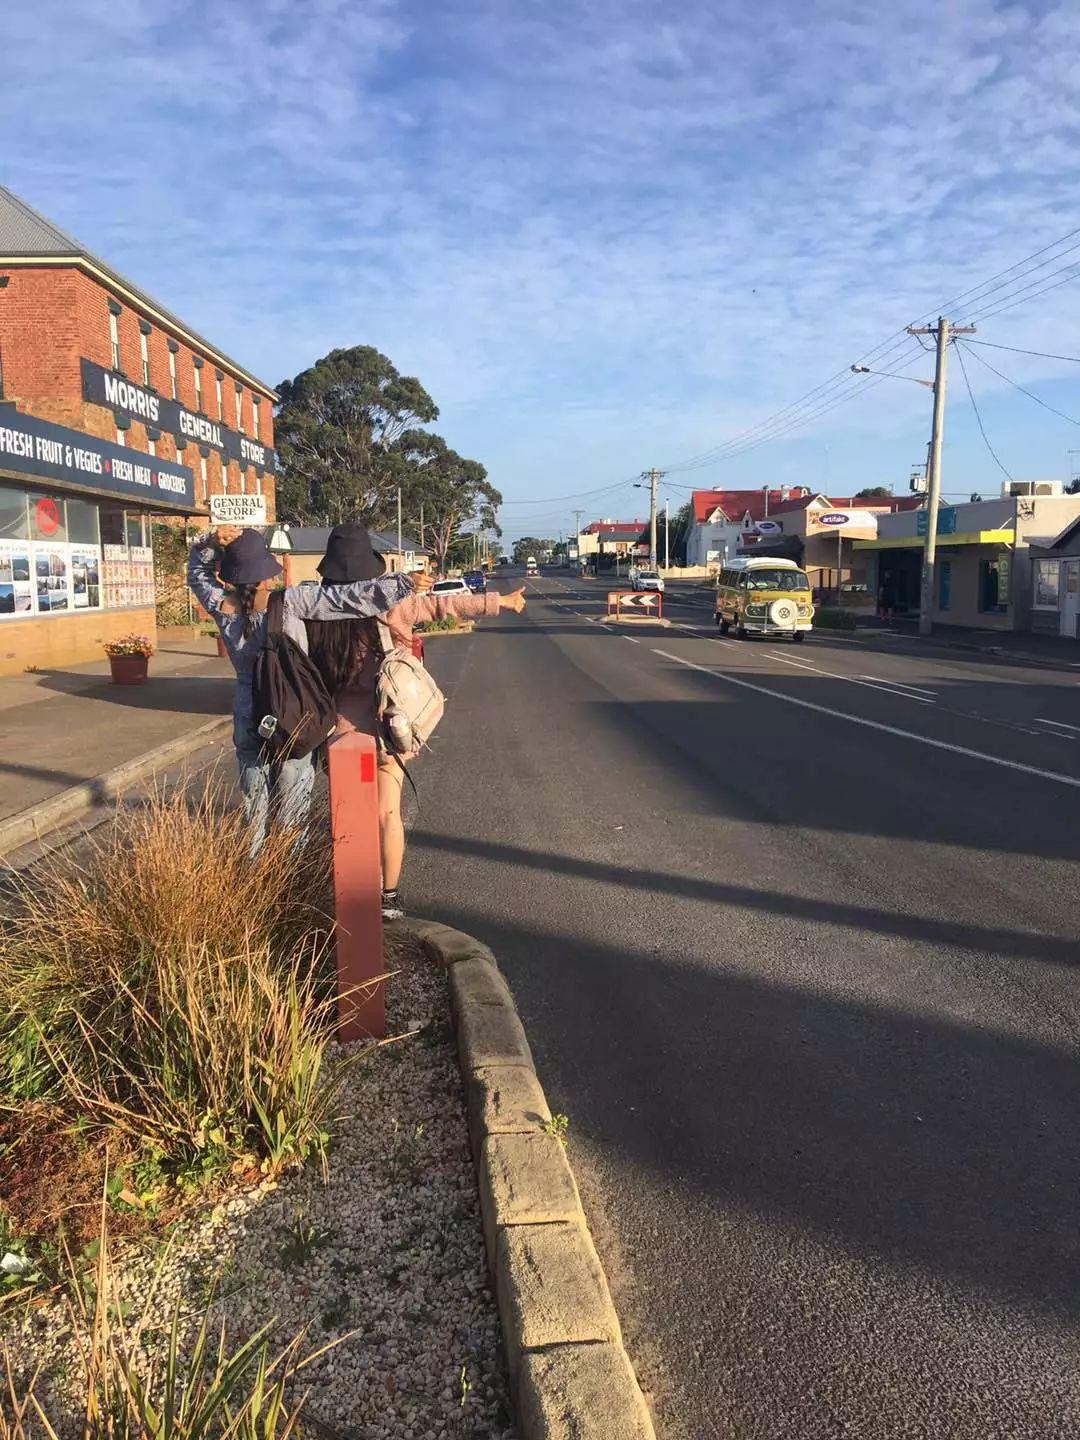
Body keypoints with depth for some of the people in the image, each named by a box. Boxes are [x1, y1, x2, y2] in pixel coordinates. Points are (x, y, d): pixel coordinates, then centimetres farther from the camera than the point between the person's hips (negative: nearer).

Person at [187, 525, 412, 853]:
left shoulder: (221, 606, -8)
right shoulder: (287, 602, -20)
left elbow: (198, 570, 11)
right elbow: (347, 597, -22)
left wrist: (211, 541, -6)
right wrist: (403, 583, -20)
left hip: (248, 718, 4)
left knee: (255, 801, 16)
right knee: (291, 807, 9)